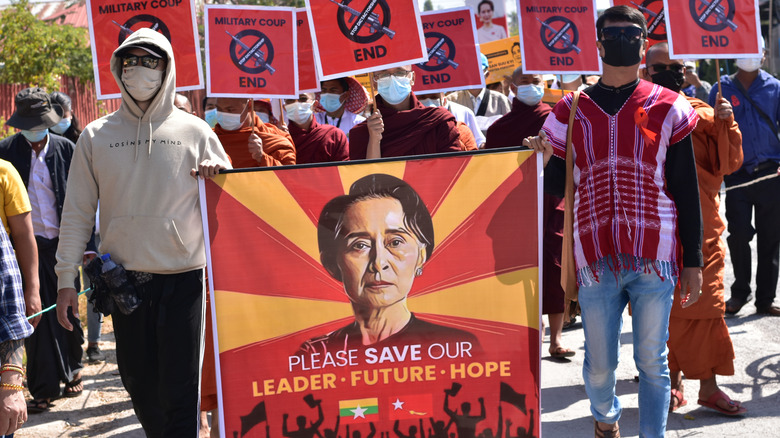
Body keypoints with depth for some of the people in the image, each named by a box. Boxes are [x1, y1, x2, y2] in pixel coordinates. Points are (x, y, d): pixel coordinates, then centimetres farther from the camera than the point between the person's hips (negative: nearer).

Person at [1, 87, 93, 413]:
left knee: (67, 313, 10)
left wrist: (88, 245, 0)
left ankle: (72, 372, 32)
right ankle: (44, 389, 11)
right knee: (36, 317, 2)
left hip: (61, 245, 0)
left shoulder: (66, 149, 1)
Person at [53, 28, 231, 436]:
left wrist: (218, 176, -13)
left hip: (183, 275, -2)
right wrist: (66, 279, 2)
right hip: (124, 278, 2)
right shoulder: (96, 135, 7)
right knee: (138, 380, 11)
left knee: (179, 387, -2)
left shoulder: (195, 131, 4)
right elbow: (77, 213, 7)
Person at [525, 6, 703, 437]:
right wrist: (543, 162, -13)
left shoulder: (669, 107, 4)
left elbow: (687, 190, 5)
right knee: (599, 365, 11)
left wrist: (693, 261, 2)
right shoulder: (571, 111, 7)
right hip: (596, 258, 1)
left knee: (652, 363, 5)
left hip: (654, 257, -1)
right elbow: (555, 188, 10)